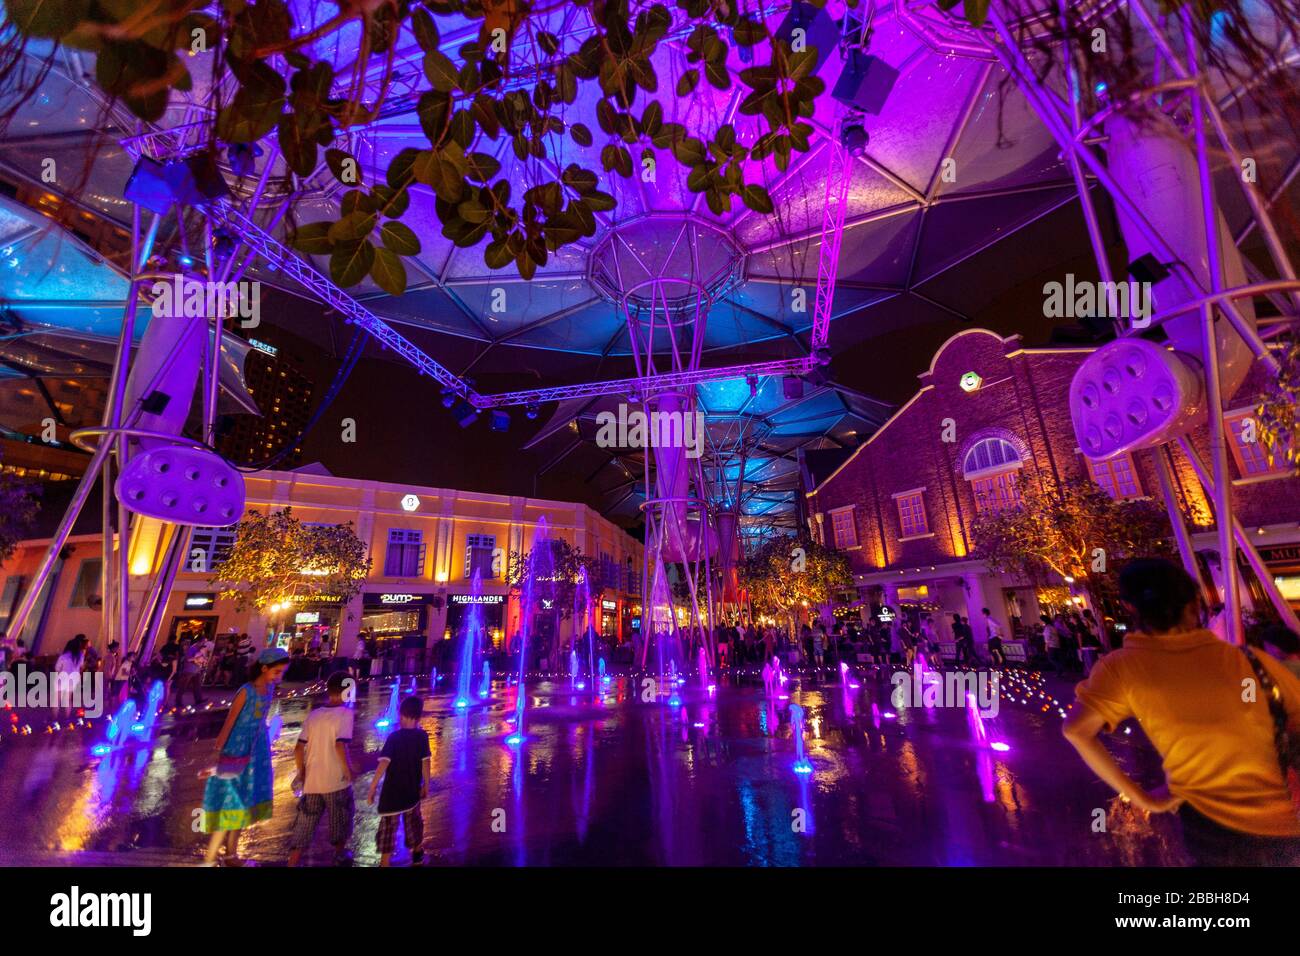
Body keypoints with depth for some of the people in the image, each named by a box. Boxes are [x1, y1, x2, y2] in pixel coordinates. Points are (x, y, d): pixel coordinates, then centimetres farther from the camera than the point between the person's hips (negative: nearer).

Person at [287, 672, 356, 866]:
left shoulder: (313, 715, 1)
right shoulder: (345, 713, -15)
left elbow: (299, 749, 2)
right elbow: (340, 745, -23)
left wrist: (301, 773, 16)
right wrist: (348, 770, -9)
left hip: (312, 782, 4)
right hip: (336, 781, -4)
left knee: (303, 827, 14)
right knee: (341, 820, 19)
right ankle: (339, 856, 35)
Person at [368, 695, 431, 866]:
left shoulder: (394, 737, -14)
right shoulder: (422, 736, -6)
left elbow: (383, 764, -22)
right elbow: (425, 762, -5)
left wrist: (372, 788, -16)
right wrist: (426, 785, 4)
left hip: (392, 792, -3)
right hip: (412, 790, 3)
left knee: (388, 827, 8)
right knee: (413, 822, 23)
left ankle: (385, 862, 8)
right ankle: (417, 852, 39)